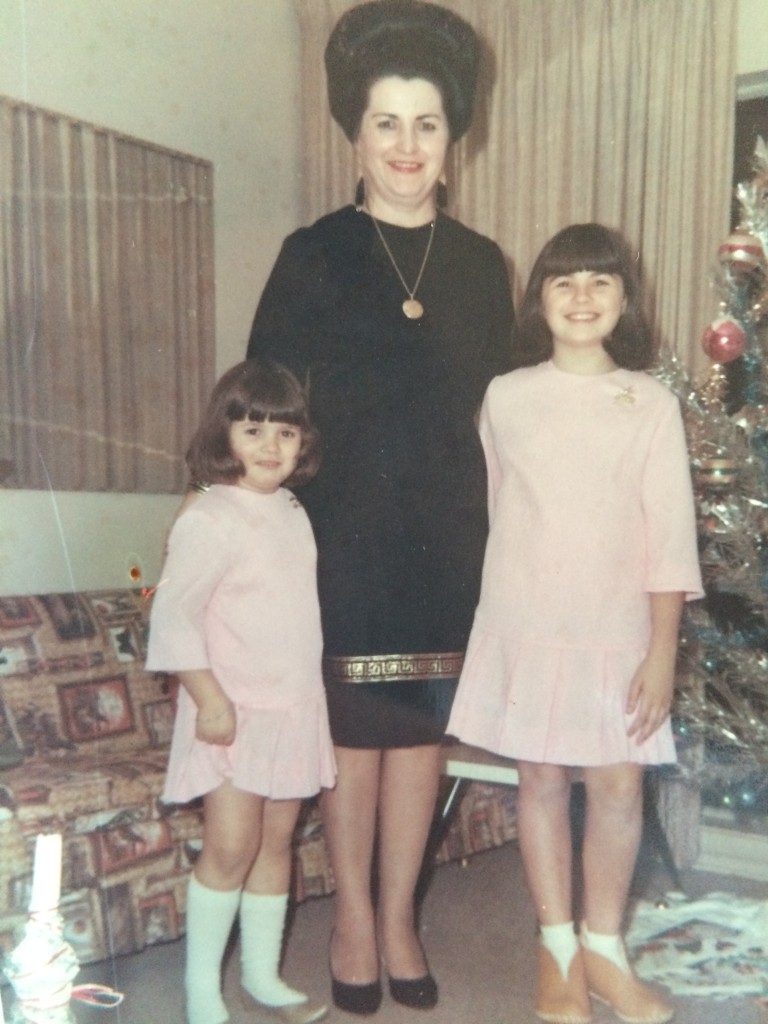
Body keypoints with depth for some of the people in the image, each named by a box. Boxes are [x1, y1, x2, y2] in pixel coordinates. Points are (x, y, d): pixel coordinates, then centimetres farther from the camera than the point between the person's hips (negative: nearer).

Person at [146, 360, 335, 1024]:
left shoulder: (294, 515, 10)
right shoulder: (211, 520, -13)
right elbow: (174, 615, -16)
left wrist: (310, 687, 14)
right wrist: (209, 698, -20)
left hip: (295, 707, 7)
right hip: (233, 710, -6)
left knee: (276, 842, 13)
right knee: (231, 846, -5)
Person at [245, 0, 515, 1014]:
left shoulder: (479, 264, 8)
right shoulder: (312, 255, -2)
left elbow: (497, 407, 12)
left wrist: (496, 537, 8)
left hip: (447, 537, 3)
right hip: (345, 536, -3)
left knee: (422, 726, 10)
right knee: (353, 727, 6)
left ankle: (399, 917, 27)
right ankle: (354, 918, 26)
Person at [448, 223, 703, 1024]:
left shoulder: (652, 404, -2)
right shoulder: (505, 398, 0)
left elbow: (669, 535, -4)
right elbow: (488, 508, 8)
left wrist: (663, 650, -7)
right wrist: (496, 604, 9)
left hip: (618, 629, 0)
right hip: (525, 624, 0)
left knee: (619, 784, 4)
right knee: (542, 779, 9)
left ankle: (603, 947, 25)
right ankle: (556, 947, 26)